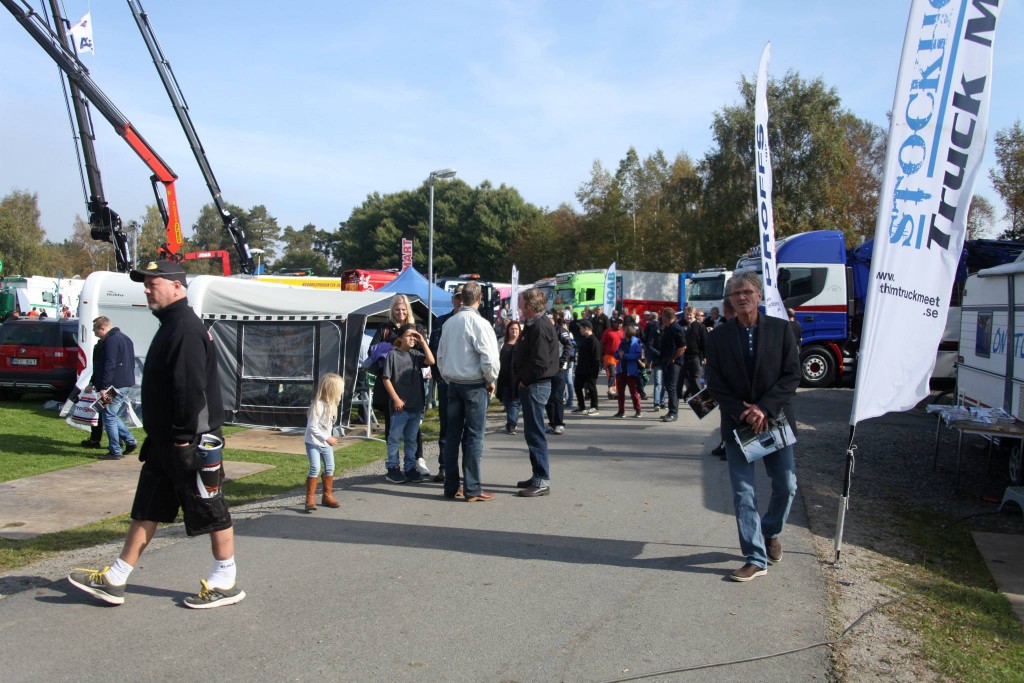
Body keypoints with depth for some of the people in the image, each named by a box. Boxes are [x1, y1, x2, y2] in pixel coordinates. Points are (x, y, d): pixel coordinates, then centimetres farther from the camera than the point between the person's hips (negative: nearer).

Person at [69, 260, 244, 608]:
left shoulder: (186, 330, -19)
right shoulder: (171, 326, 15)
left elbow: (192, 390, -25)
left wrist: (184, 437, -22)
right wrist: (164, 437, 19)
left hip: (190, 442, -11)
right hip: (165, 440, 11)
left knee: (210, 511, 1)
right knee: (146, 509, 15)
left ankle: (226, 583, 13)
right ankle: (115, 580, 24)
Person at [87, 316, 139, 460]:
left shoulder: (111, 341, -14)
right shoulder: (124, 338, 19)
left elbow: (109, 366, -22)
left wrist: (104, 387, -22)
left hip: (114, 386, -10)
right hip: (125, 384, 10)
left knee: (109, 417, -2)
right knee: (113, 416, 19)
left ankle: (115, 451, 0)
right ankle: (130, 441, 15)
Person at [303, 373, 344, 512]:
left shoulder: (331, 404, 2)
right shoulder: (318, 405, -24)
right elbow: (312, 426, -25)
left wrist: (329, 438, 7)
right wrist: (327, 438, -23)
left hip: (326, 443, 8)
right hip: (313, 443, -8)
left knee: (330, 468, 12)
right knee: (315, 468, -16)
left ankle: (327, 496, 26)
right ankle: (310, 498, -8)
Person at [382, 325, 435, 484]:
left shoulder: (415, 354, 8)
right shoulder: (393, 354, -5)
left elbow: (430, 361, -8)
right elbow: (386, 378, -7)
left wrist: (423, 342, -6)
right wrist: (396, 399, -11)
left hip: (416, 405, 5)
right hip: (400, 405, -5)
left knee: (412, 439, 13)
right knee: (395, 438, 4)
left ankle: (410, 468, 21)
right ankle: (393, 468, 13)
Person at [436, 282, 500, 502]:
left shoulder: (449, 323, 7)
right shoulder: (478, 323, -13)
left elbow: (440, 356, 13)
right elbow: (489, 358, -18)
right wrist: (491, 381, -2)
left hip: (453, 383, 6)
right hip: (474, 384, -6)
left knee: (453, 436, 11)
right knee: (474, 437, -1)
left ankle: (450, 487, 16)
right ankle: (472, 490, 1)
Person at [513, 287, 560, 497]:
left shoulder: (540, 327, -18)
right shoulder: (534, 324, 15)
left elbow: (540, 363, -25)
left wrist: (523, 380, -13)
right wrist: (522, 380, 12)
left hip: (535, 386, -11)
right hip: (531, 385, 11)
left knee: (535, 433, -6)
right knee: (532, 432, 16)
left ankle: (542, 481, 0)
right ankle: (539, 476, 25)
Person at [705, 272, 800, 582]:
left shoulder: (781, 329, -1)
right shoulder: (718, 337, 0)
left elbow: (792, 375, -5)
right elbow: (715, 385, -2)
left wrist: (764, 409, -15)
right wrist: (743, 413, -14)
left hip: (775, 419, 0)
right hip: (736, 424, 0)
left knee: (786, 486, 6)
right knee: (743, 493, -1)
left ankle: (770, 532, 35)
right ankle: (756, 559, 8)